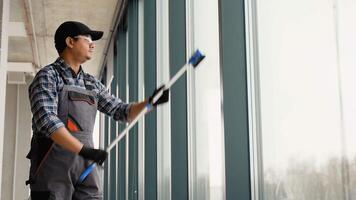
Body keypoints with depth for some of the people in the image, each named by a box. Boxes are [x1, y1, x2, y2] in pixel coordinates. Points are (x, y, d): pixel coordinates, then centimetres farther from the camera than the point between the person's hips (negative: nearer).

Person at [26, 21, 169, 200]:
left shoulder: (92, 84, 18)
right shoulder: (47, 76, -2)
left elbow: (122, 112, 18)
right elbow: (46, 120, -16)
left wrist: (150, 102, 0)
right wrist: (83, 149, -24)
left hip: (86, 166, 6)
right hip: (53, 164, -6)